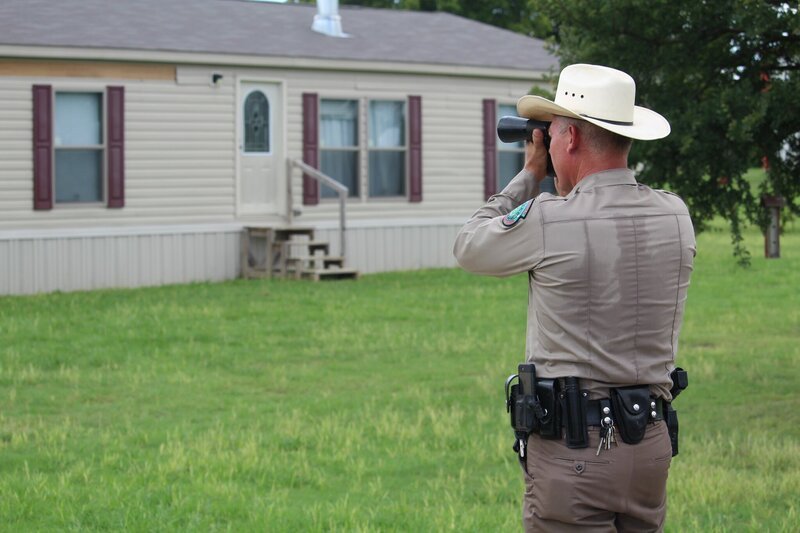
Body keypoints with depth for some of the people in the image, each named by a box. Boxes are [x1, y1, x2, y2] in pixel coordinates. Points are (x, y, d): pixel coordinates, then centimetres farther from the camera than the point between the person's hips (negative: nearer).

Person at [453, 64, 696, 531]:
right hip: (653, 445, 6)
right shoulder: (676, 217, 2)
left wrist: (530, 175, 14)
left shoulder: (547, 220, -15)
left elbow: (469, 248, 6)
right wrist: (568, 185, 20)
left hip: (574, 448, -6)